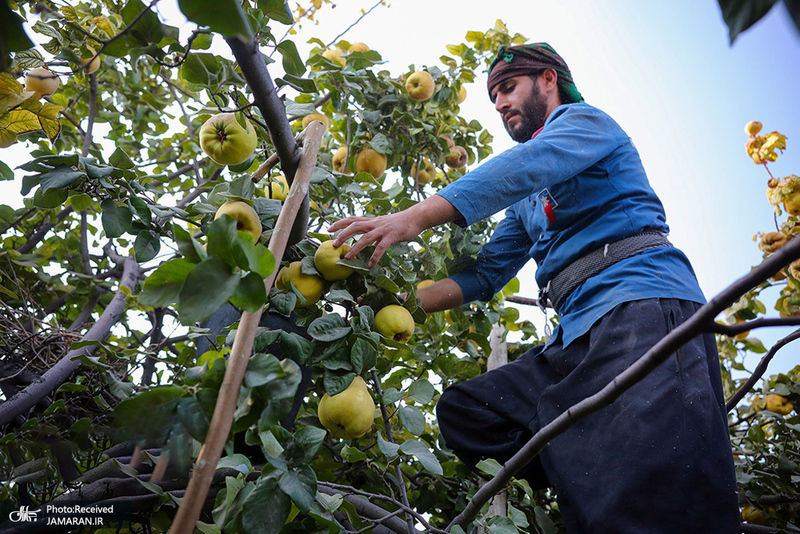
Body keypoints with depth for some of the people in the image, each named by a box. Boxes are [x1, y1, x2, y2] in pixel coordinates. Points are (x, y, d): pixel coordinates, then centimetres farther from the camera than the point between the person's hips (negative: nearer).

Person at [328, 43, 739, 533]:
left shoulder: (585, 120, 9)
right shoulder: (527, 201, 30)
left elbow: (525, 166, -13)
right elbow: (485, 274, 23)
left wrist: (415, 217, -23)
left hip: (643, 306, -8)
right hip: (579, 334, 9)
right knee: (462, 408, -4)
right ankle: (580, 486, -9)